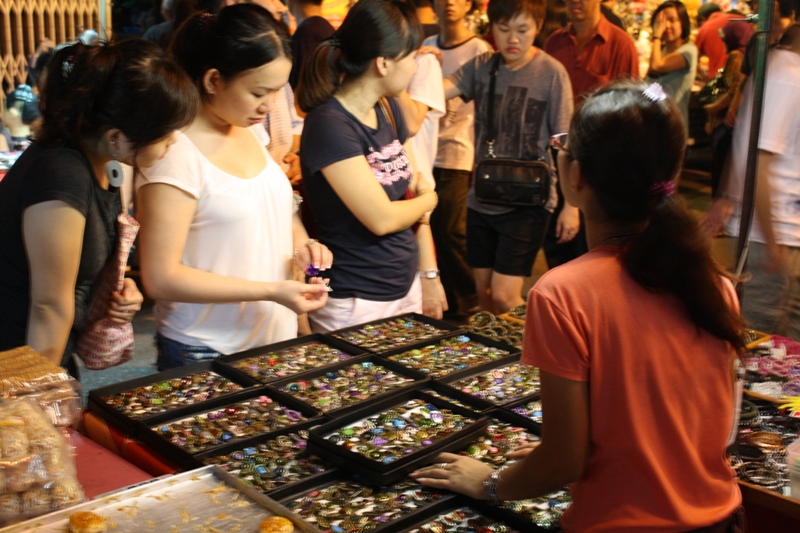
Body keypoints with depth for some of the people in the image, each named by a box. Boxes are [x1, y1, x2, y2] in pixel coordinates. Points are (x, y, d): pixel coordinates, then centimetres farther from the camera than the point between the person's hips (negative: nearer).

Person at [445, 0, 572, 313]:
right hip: (481, 199, 5)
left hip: (528, 203, -5)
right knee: (484, 293, 14)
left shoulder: (552, 73, -10)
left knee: (504, 297, -7)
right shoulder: (481, 67, 4)